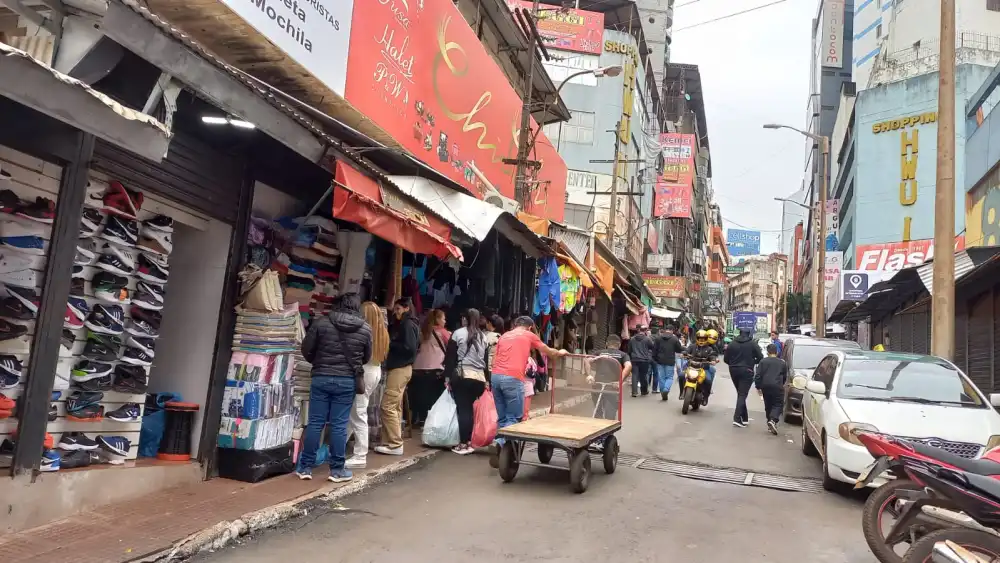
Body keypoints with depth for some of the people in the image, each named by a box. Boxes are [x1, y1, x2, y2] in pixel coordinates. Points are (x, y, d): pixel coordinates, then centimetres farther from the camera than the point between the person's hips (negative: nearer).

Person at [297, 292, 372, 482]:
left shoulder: (321, 322, -4)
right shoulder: (365, 329, -1)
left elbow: (306, 350, 1)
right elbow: (366, 358, 9)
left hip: (321, 378, 0)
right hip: (347, 381, 0)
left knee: (315, 423, 7)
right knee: (339, 425, 4)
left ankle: (305, 467, 14)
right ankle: (337, 469, 10)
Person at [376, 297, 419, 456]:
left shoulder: (408, 325, -10)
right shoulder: (400, 325, 19)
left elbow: (410, 348, -18)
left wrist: (390, 343, -13)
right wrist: (389, 342, 0)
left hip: (400, 369, -10)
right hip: (397, 368, 10)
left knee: (388, 406, -10)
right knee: (395, 407, 11)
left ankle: (395, 445, -7)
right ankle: (394, 442, 16)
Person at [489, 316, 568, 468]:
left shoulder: (504, 336, 25)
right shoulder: (529, 335, 14)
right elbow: (549, 352, 27)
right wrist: (560, 352, 48)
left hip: (495, 376, 5)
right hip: (513, 378, -5)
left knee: (502, 418, 13)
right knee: (514, 418, -1)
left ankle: (502, 447, 11)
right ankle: (499, 443, -21)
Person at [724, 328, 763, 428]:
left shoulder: (732, 344, 4)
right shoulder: (753, 344, -2)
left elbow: (726, 359, 4)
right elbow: (760, 358, -7)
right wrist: (752, 362, 11)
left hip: (734, 371, 3)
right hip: (747, 371, -3)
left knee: (740, 394, 15)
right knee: (742, 395, -5)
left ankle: (744, 418, 19)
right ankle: (737, 418, -16)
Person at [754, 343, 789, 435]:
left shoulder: (763, 361, 8)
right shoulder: (782, 363, 11)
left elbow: (758, 376, 1)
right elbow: (785, 376, 18)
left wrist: (758, 387, 7)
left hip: (765, 386, 1)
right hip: (777, 386, -1)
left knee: (768, 405, 14)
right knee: (778, 404, 1)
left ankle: (770, 423, 16)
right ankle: (773, 420, -22)